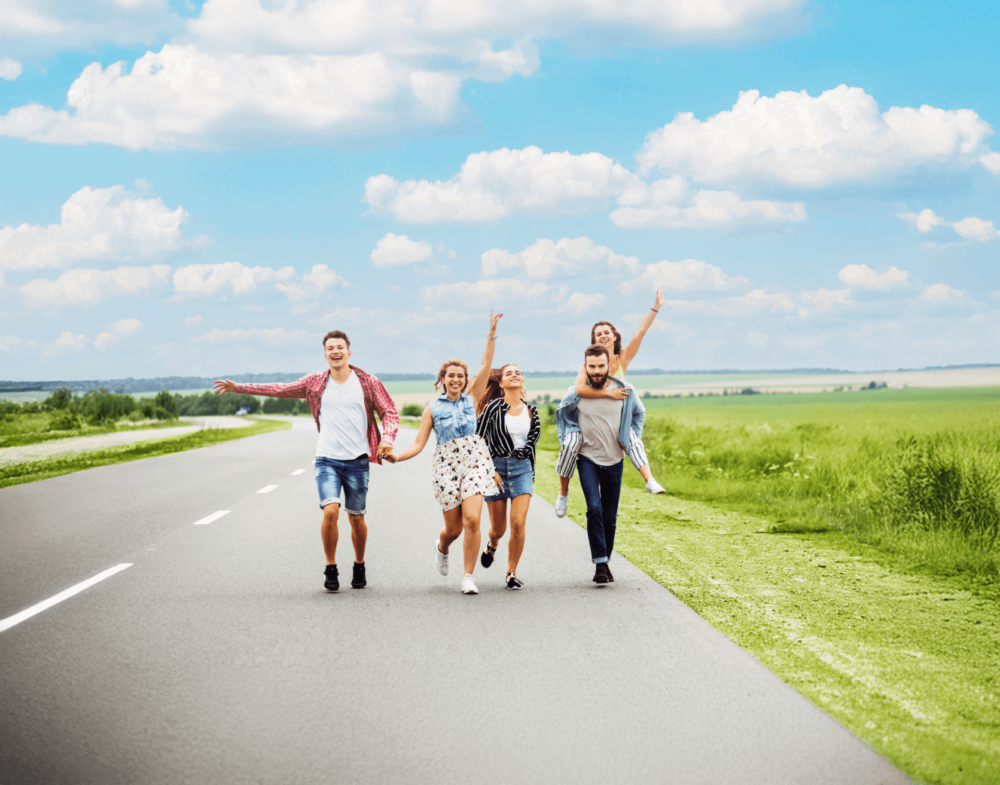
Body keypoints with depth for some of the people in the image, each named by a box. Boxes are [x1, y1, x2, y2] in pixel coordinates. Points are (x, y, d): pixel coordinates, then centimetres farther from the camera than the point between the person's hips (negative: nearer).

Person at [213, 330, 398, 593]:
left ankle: (359, 567, 30)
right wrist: (238, 388, 10)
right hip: (327, 460, 0)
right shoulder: (316, 382, 5)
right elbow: (281, 390, 12)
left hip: (357, 461, 0)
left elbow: (389, 412, 6)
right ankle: (331, 568, -2)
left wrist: (387, 438, -14)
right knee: (330, 511, -18)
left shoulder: (367, 383, 1)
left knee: (356, 519, 7)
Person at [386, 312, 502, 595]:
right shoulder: (432, 409, 6)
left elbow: (486, 366, 1)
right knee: (453, 527, 4)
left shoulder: (471, 398, 8)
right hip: (446, 464, 0)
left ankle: (468, 576, -6)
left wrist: (492, 334, -6)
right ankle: (441, 548, 42)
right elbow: (419, 443, 1)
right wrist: (396, 457, -16)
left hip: (475, 460, 0)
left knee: (472, 519, -16)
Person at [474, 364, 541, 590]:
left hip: (522, 468, 2)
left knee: (518, 523, -12)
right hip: (496, 467, -2)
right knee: (498, 528, 5)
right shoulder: (494, 407, -7)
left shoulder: (530, 410, 6)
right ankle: (492, 544, 43)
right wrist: (489, 469, -11)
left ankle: (512, 573, 1)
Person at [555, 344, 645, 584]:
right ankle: (600, 563, -18)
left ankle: (605, 561, 23)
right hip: (587, 459, -2)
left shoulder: (624, 391, -6)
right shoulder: (575, 393, -8)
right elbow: (561, 415, 13)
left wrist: (633, 439, 5)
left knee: (610, 515, 7)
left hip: (614, 460, 2)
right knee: (594, 508, -19)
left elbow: (639, 413, 15)